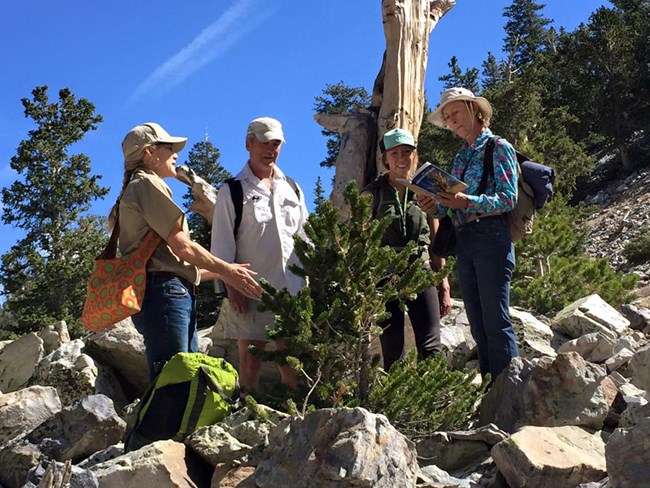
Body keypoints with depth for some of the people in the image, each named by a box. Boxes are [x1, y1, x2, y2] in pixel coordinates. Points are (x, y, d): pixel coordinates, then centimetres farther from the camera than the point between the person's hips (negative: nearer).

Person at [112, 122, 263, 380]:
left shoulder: (137, 188, 28)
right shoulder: (147, 183, -2)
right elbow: (181, 246, -9)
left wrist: (221, 273, 23)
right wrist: (226, 270, 2)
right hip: (164, 291, -10)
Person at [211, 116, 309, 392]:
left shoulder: (291, 189, 15)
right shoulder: (232, 192, 1)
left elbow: (304, 238, 18)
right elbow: (222, 246, -2)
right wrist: (232, 288, -10)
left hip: (292, 288, 4)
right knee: (251, 360, 1)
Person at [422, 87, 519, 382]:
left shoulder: (499, 148, 0)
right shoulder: (460, 157, 21)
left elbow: (509, 198, -10)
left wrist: (467, 202, -21)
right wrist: (437, 207, -3)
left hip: (491, 236, -7)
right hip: (463, 241, 8)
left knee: (497, 323, -11)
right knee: (478, 326, 6)